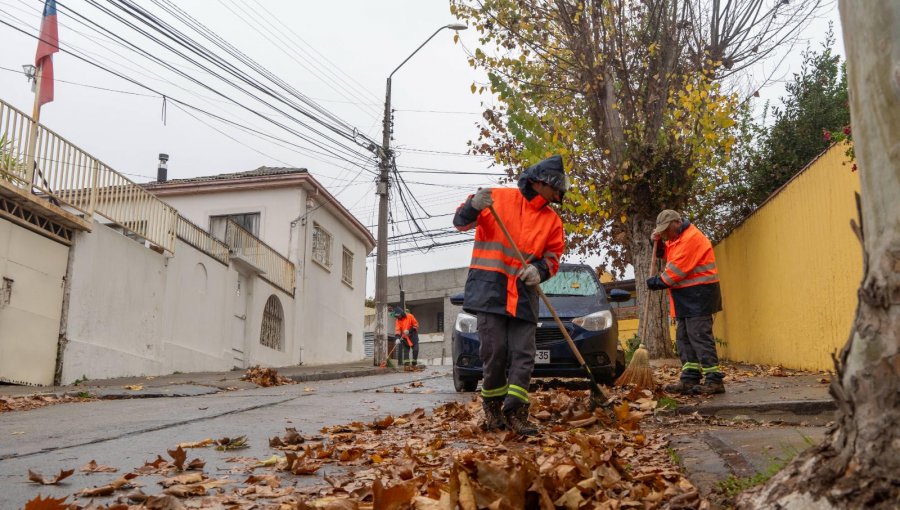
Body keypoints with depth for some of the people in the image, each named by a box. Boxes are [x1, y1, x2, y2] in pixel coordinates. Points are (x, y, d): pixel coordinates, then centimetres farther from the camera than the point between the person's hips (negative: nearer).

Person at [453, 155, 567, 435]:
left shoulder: (553, 220, 11)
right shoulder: (498, 197, 1)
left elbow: (553, 257, 13)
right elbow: (461, 222, 1)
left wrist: (540, 270, -10)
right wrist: (474, 206, -22)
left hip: (523, 294, 4)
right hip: (489, 288, -4)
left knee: (523, 355, -2)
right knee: (494, 351, -4)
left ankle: (515, 412, 3)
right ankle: (492, 406, 15)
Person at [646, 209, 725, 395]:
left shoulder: (691, 237, -15)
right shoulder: (676, 239, 17)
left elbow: (677, 269, -18)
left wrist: (657, 282, -7)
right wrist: (658, 243, 10)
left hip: (699, 294, -10)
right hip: (686, 296, 10)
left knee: (699, 336, -13)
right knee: (684, 338, 7)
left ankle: (714, 380, -12)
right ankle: (689, 379, 7)